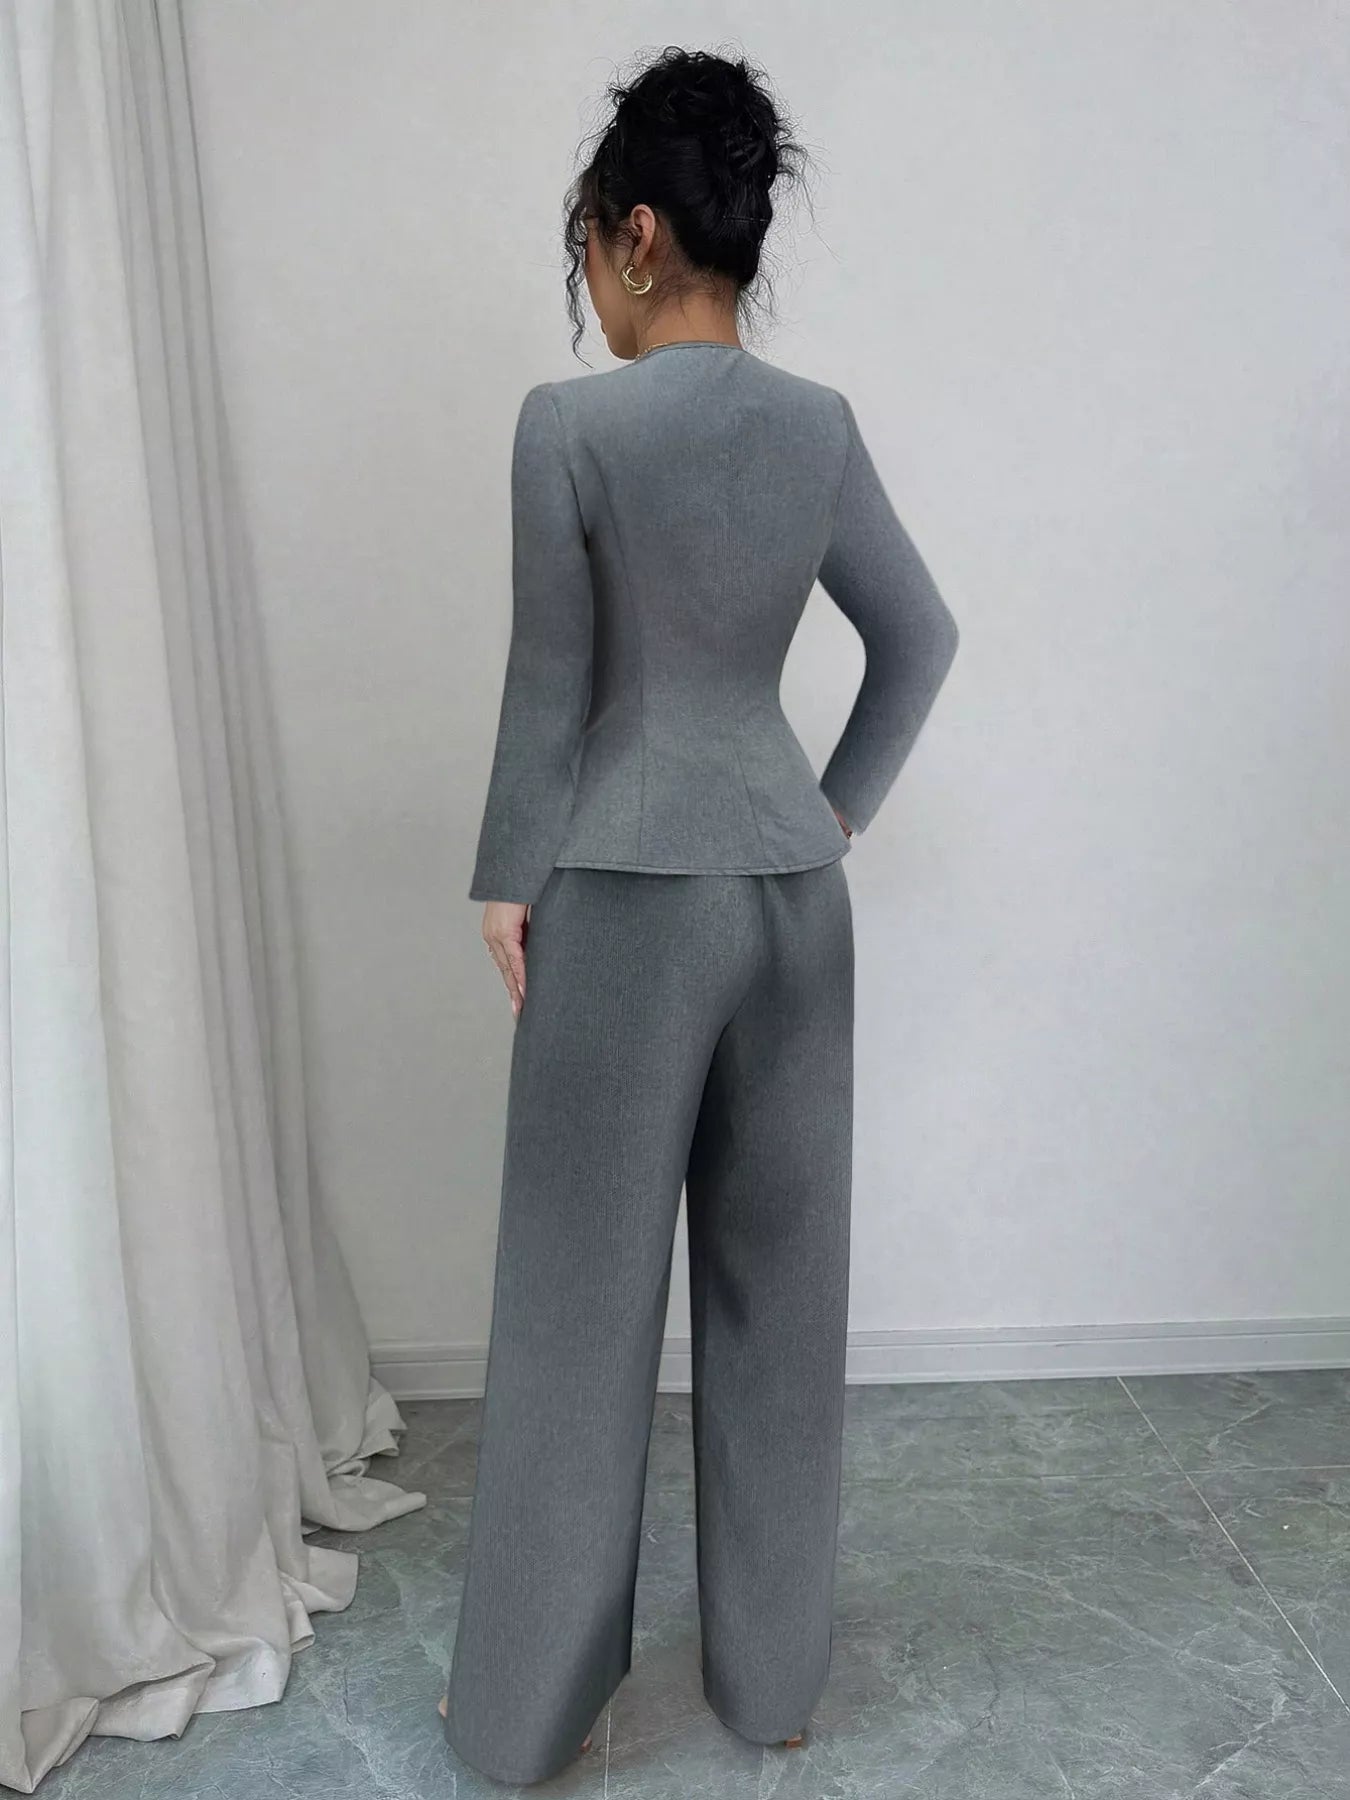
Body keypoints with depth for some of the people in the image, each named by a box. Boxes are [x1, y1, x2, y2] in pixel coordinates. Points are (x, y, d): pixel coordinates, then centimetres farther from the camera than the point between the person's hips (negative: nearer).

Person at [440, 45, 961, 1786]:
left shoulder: (569, 424, -11)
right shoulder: (823, 426, 5)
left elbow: (550, 688, -9)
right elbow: (921, 639, 13)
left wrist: (508, 881, 2)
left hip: (629, 895, -5)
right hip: (793, 890, 5)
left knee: (580, 1298, 8)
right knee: (781, 1282, 14)